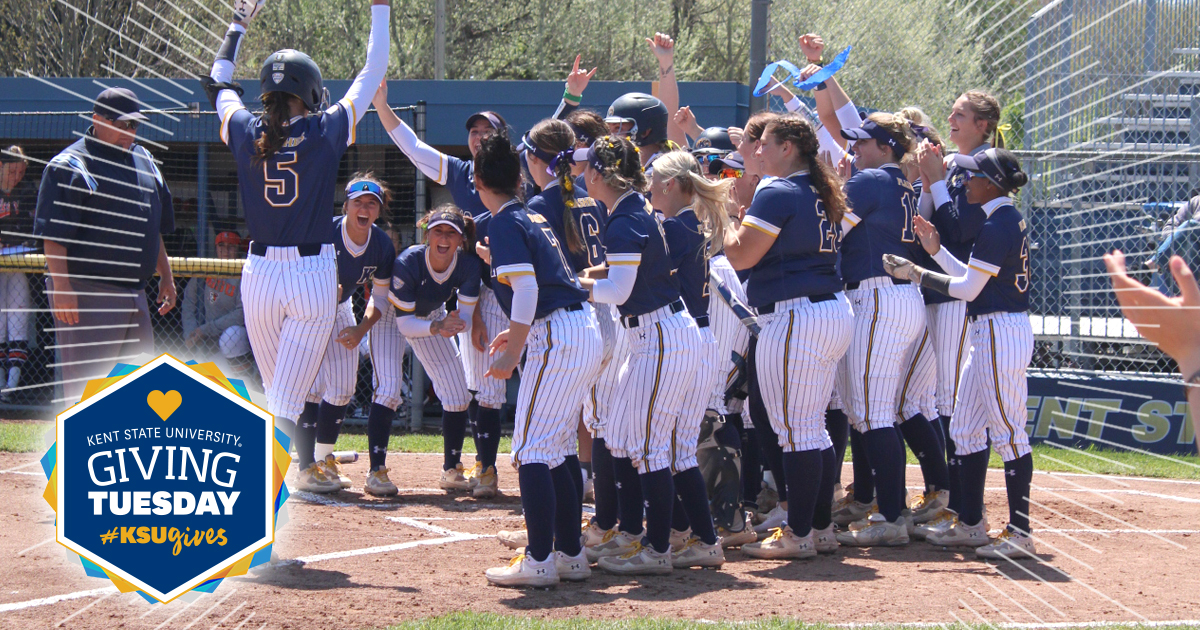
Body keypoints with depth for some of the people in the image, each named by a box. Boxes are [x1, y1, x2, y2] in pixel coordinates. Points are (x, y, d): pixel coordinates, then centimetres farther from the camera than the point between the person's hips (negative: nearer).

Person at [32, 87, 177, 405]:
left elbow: (153, 228, 25)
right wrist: (61, 287, -22)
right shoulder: (69, 165, -8)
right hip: (87, 293, -8)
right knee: (86, 380, -9)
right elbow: (52, 233, -14)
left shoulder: (143, 160, 16)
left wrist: (165, 275, 22)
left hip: (134, 292, 8)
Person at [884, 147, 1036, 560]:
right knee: (965, 429, 14)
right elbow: (973, 279, 18)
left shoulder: (998, 224, -16)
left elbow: (968, 289, -16)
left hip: (1001, 334, -11)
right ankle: (971, 525, 20)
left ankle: (1020, 534, -6)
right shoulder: (1010, 219, 14)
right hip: (990, 334, 11)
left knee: (1008, 433, -8)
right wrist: (936, 250, 15)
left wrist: (916, 274, -8)